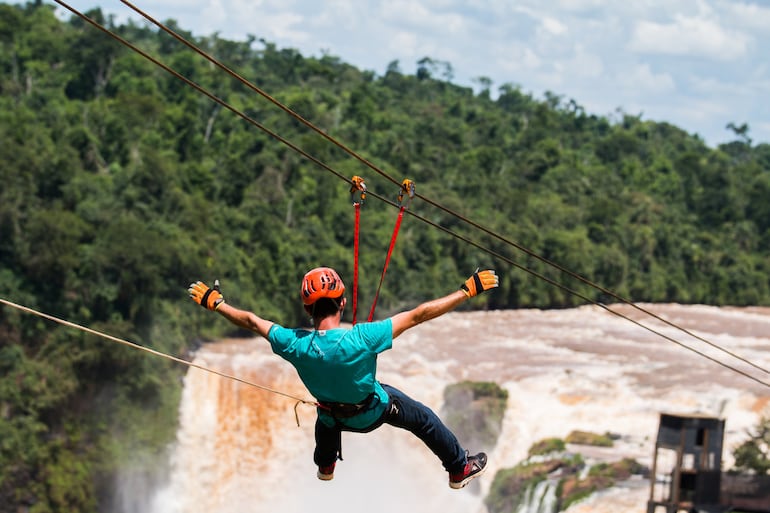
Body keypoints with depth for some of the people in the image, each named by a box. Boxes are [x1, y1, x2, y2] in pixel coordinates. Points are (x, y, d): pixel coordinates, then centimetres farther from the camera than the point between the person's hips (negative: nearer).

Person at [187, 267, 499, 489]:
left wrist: (213, 302, -2)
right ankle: (459, 469, 42)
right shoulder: (362, 339, -43)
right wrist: (469, 290, -33)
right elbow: (419, 315, -39)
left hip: (335, 416, 3)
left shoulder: (295, 346, -33)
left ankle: (325, 466, 64)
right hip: (376, 411, -3)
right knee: (424, 419, 23)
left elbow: (251, 321, -17)